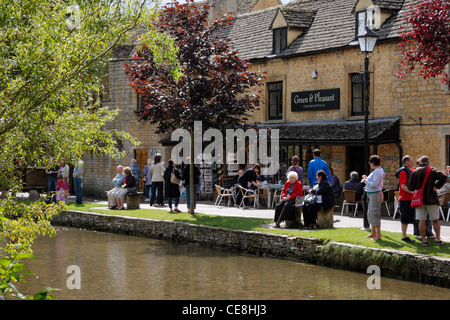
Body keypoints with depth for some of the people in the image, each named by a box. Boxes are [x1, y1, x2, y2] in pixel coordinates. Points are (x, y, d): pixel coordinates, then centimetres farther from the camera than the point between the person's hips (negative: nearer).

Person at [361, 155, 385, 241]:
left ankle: (378, 235, -7)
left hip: (375, 194, -11)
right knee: (370, 214, 18)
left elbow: (374, 184, -26)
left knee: (374, 214, -9)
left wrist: (366, 181, -13)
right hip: (372, 195, 11)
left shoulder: (378, 171, -18)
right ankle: (373, 232, 30)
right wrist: (367, 178, 18)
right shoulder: (376, 170, 15)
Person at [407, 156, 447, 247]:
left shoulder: (415, 172, 0)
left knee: (421, 221, 4)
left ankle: (424, 240, 3)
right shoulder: (432, 171, -3)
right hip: (431, 199, -1)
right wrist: (436, 186, -10)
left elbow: (410, 187, -3)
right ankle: (438, 239, 10)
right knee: (435, 220, 9)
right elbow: (444, 177, -17)